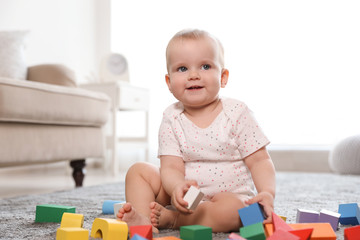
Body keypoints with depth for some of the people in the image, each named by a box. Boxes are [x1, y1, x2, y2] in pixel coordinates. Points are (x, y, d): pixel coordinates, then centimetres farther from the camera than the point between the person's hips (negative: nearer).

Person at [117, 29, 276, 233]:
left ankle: (169, 218, -20)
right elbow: (171, 167, -11)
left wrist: (267, 193, -27)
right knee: (139, 171, -6)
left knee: (230, 208, -35)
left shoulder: (236, 113, -8)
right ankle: (143, 221, -26)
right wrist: (177, 187, -35)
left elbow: (260, 161, -8)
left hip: (231, 195, -2)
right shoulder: (172, 119, -3)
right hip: (185, 198, 3)